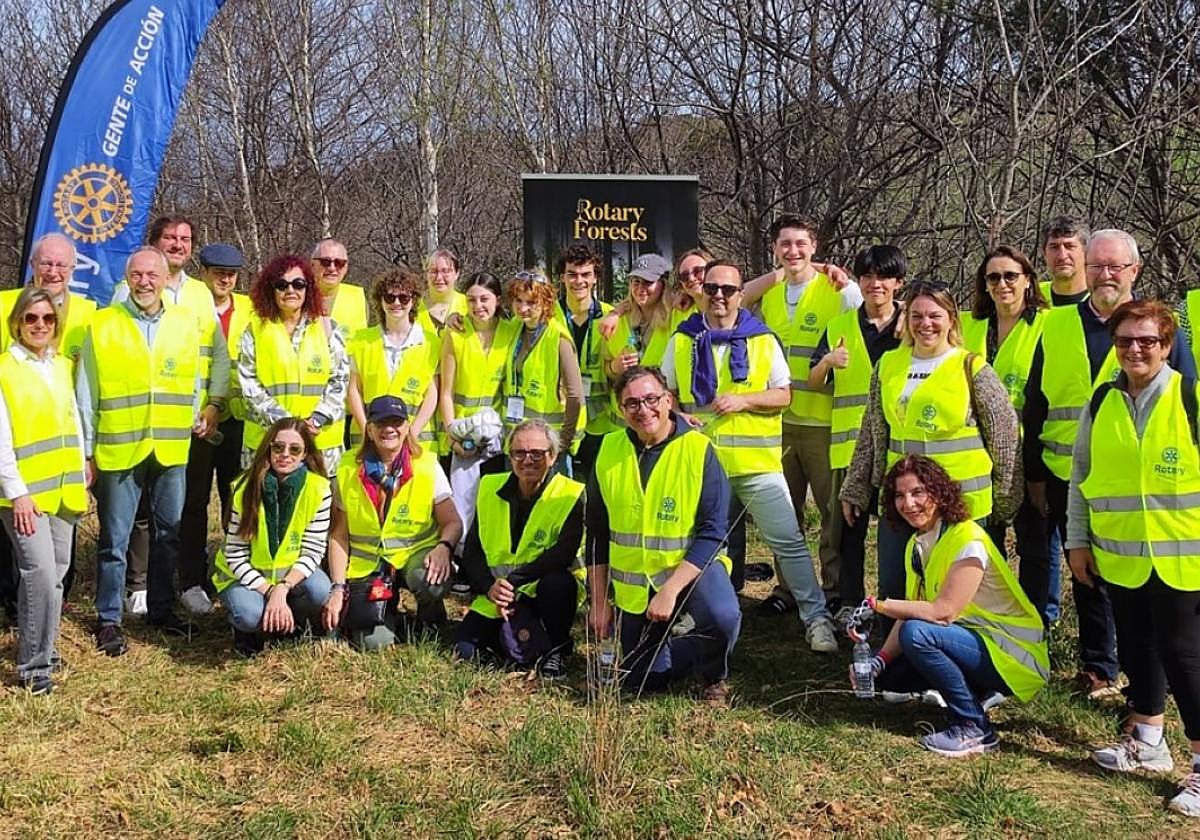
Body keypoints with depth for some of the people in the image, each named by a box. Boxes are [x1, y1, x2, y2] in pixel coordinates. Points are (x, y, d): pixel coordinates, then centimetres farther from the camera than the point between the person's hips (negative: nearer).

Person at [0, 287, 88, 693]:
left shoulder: (61, 366, 11)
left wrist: (81, 482, 14)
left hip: (64, 489, 6)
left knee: (54, 574, 11)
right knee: (41, 576, -13)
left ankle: (41, 648, 26)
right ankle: (34, 666, -3)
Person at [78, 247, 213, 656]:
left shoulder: (186, 323, 6)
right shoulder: (102, 326, -1)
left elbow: (197, 380, 15)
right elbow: (86, 396, 1)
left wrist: (201, 414, -1)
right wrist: (87, 451, 1)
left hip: (172, 449, 3)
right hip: (119, 450, -3)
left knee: (169, 533, 12)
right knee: (114, 540, 3)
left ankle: (161, 609, 27)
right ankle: (109, 619, 14)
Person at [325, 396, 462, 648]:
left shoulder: (427, 467, -5)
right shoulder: (348, 472, -2)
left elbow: (452, 522, -6)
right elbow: (339, 535, 1)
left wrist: (443, 547, -28)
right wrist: (338, 589, -7)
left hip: (416, 554, -1)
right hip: (366, 566, 1)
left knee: (430, 581, -36)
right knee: (373, 641, -18)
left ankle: (430, 619, 1)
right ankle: (386, 607, 18)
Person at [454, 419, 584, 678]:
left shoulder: (571, 495, -12)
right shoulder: (490, 487, 2)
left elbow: (564, 553, -23)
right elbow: (471, 552, 3)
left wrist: (514, 580, -28)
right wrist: (490, 587, -15)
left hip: (546, 591, -3)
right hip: (496, 595, 3)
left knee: (556, 583, -36)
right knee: (465, 650, -15)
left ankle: (557, 649, -10)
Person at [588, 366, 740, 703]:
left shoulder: (698, 449, -16)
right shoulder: (609, 451, -5)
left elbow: (712, 534, -18)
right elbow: (598, 534, 4)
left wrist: (671, 590, -26)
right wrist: (599, 601, 2)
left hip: (691, 566, -3)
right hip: (633, 584, 4)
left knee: (723, 617, -33)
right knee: (641, 681, 6)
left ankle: (713, 677, 0)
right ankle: (676, 645, 38)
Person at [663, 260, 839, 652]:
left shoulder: (763, 340, 4)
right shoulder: (683, 340, 8)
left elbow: (784, 395, 3)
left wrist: (743, 401, -13)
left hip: (756, 460, -2)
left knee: (788, 539, -5)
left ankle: (816, 618, 3)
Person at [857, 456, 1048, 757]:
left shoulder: (968, 540, -21)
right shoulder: (917, 545, 5)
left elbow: (943, 611, -28)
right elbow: (910, 612, 2)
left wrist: (877, 604, -27)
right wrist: (880, 660, -12)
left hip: (1012, 654, -9)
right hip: (971, 640, 9)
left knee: (917, 634, -28)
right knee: (889, 675, -2)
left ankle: (975, 729, -15)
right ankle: (978, 693, 14)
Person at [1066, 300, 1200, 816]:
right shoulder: (1100, 404, 5)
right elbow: (1080, 478, 12)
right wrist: (1078, 540, 10)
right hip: (1119, 557, 5)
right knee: (1136, 648, 16)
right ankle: (1147, 742, 32)